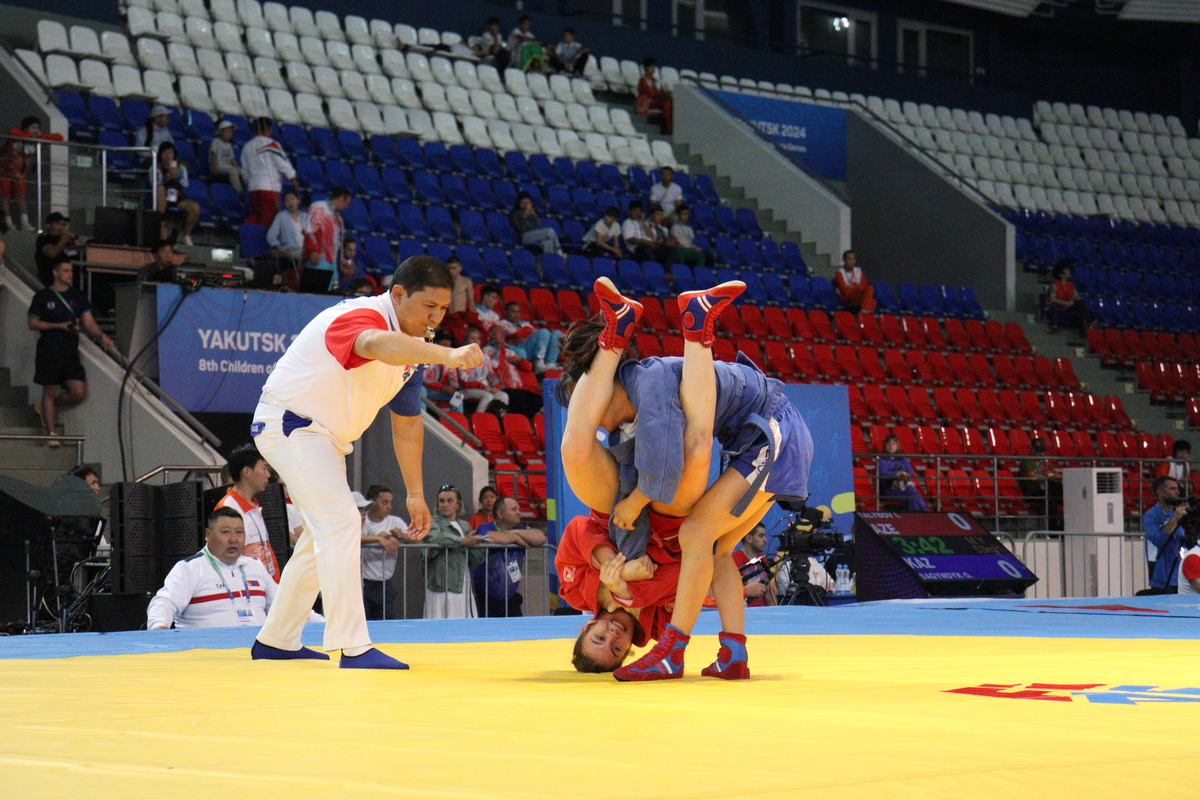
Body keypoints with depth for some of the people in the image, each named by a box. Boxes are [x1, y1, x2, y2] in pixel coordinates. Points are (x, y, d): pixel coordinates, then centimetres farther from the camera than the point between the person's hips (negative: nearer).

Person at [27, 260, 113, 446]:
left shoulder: (78, 296, 11)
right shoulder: (43, 297, 1)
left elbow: (88, 321, 7)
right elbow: (32, 323, 0)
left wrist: (101, 337, -12)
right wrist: (58, 325, -12)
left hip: (71, 353, 4)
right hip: (48, 352, -4)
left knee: (79, 392, -5)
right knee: (50, 392, 0)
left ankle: (46, 409, 20)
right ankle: (50, 435, 8)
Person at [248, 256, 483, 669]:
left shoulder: (411, 346, 3)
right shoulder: (362, 317, -27)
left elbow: (407, 422, 12)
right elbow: (375, 345, -53)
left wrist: (415, 493, 10)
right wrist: (447, 355, -68)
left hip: (325, 434, 11)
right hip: (289, 422, -11)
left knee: (324, 534, 19)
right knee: (339, 522, -21)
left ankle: (276, 639, 32)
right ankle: (353, 647, -23)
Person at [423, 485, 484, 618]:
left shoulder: (465, 526, 20)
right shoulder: (433, 522, 3)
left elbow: (479, 557, 12)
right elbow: (433, 537, -22)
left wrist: (466, 548, -7)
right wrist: (463, 541, -20)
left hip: (465, 588, 5)